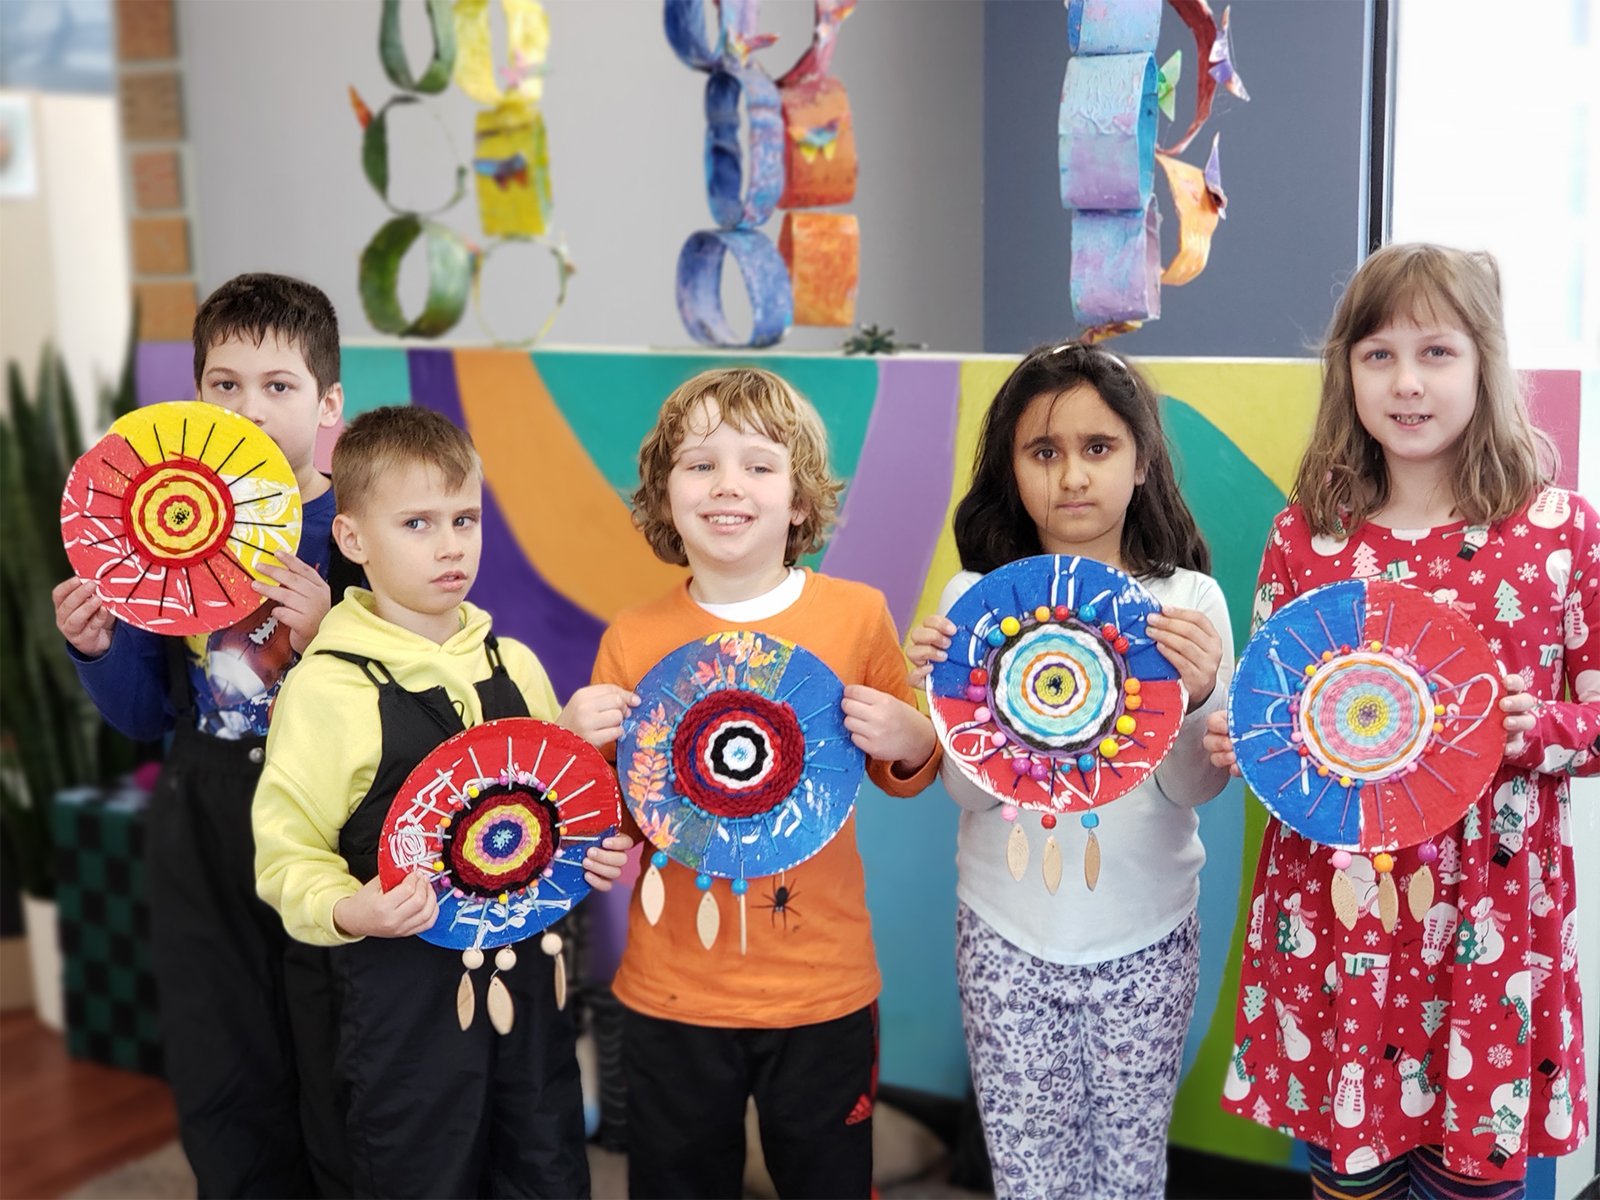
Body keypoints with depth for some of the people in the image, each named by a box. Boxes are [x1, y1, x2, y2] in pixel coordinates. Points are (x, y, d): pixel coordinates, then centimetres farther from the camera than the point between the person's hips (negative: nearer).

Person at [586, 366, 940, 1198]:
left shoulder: (858, 615, -5)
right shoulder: (633, 640, -6)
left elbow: (904, 776, 9)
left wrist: (909, 743, -13)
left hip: (823, 985, 0)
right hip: (672, 992, 1)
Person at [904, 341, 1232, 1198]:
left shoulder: (1188, 601, -6)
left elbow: (1193, 787, -7)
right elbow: (969, 788, -7)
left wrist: (1199, 696, -24)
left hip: (1146, 933, 0)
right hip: (1008, 932, 0)